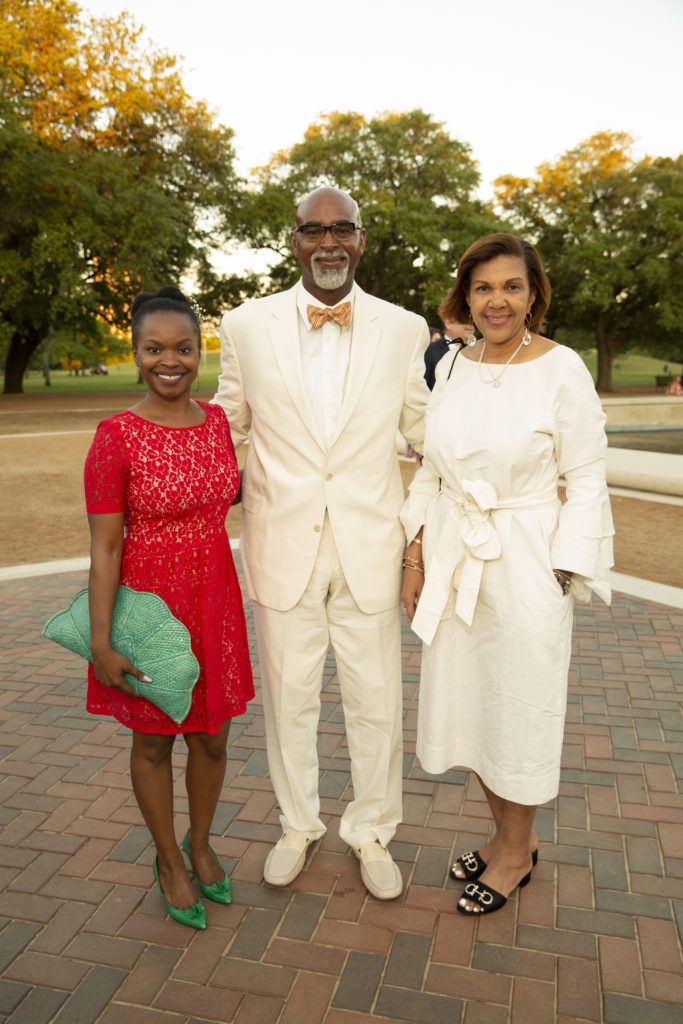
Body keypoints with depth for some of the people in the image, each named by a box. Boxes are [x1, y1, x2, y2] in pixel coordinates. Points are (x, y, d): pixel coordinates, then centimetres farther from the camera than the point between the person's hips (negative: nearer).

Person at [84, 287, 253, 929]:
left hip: (214, 599, 5)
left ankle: (200, 843, 44)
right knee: (154, 739, 15)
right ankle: (168, 859, 39)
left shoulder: (216, 420, 1)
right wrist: (101, 644, -15)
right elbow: (104, 548, -14)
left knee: (212, 736, 17)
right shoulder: (117, 436, -15)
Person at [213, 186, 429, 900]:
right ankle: (298, 825, 41)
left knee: (376, 700, 11)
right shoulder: (246, 326, 0)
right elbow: (227, 427, 10)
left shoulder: (404, 331, 1)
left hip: (370, 545, 0)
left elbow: (427, 431, 9)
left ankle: (372, 831, 38)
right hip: (282, 542, 0)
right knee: (287, 694, 15)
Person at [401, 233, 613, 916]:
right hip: (453, 562, 6)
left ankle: (514, 854, 35)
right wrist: (415, 559, 7)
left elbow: (587, 485, -8)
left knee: (518, 706, 10)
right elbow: (430, 470, 10)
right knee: (466, 702, 16)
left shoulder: (562, 370, -10)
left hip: (524, 565, -5)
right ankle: (511, 836, 40)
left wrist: (557, 577, -13)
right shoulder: (452, 365, 6)